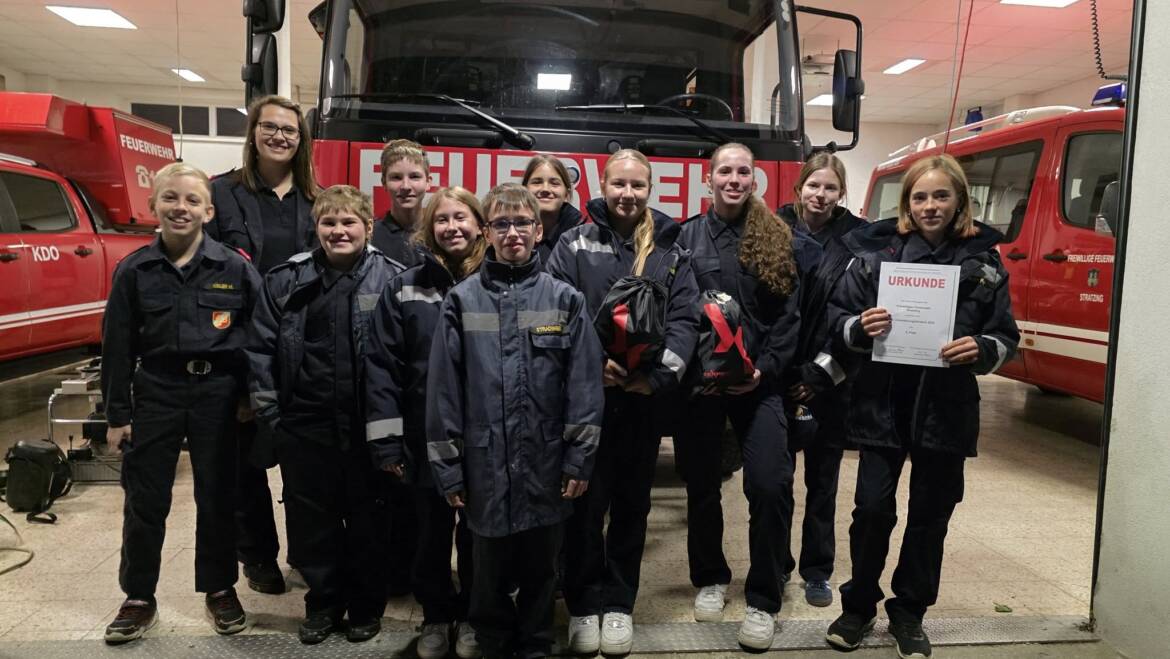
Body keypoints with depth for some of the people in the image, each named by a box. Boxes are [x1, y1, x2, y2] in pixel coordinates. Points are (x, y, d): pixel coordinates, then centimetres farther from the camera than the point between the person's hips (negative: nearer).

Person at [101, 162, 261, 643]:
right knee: (144, 501, 8)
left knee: (217, 497, 10)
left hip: (217, 391, -1)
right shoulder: (134, 270, -1)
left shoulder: (234, 268, -5)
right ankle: (139, 598, 26)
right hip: (156, 391, 1)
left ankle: (220, 590, 27)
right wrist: (117, 414, 1)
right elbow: (117, 346, 2)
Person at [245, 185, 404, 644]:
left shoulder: (391, 278, -4)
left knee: (367, 517, 11)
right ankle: (324, 600, 33)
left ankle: (366, 605, 30)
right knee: (311, 518, 13)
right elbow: (260, 348, 4)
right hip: (305, 425, 2)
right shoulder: (286, 279, 2)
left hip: (367, 425, -2)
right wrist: (268, 412, 0)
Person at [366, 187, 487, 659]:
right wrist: (386, 441, -6)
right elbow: (383, 366, -2)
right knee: (432, 533, 15)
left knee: (477, 531, 14)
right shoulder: (405, 289, 0)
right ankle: (436, 616, 36)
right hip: (426, 438, 1)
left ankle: (472, 615, 35)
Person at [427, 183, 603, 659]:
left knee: (540, 569, 16)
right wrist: (446, 466, -2)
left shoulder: (565, 300, 0)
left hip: (545, 465, 0)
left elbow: (584, 384, -1)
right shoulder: (462, 300, 0)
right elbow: (443, 388, -1)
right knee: (490, 572, 14)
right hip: (485, 465, 0)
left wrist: (580, 458, -5)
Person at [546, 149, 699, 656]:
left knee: (632, 502, 11)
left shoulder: (671, 251, 8)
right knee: (585, 502, 4)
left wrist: (659, 375, -13)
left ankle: (619, 603, 27)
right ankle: (583, 604, 22)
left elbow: (685, 319, 0)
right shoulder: (575, 244, 3)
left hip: (643, 398, 2)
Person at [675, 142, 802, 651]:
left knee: (770, 486, -9)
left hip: (759, 381, 0)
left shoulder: (777, 238, 6)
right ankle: (710, 578, 34)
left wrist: (765, 368, -10)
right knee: (701, 485, 11)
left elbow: (789, 314, 2)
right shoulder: (687, 236, 5)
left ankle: (763, 600, 10)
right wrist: (688, 367, -12)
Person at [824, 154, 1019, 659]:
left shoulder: (983, 261, 3)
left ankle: (909, 613, 31)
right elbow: (837, 321, 1)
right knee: (872, 509, 2)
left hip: (947, 408, 1)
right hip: (882, 404, -1)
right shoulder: (875, 251, 0)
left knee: (930, 513, 11)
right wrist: (859, 328, -20)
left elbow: (1006, 338, 3)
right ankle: (858, 605, 25)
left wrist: (981, 350, -18)